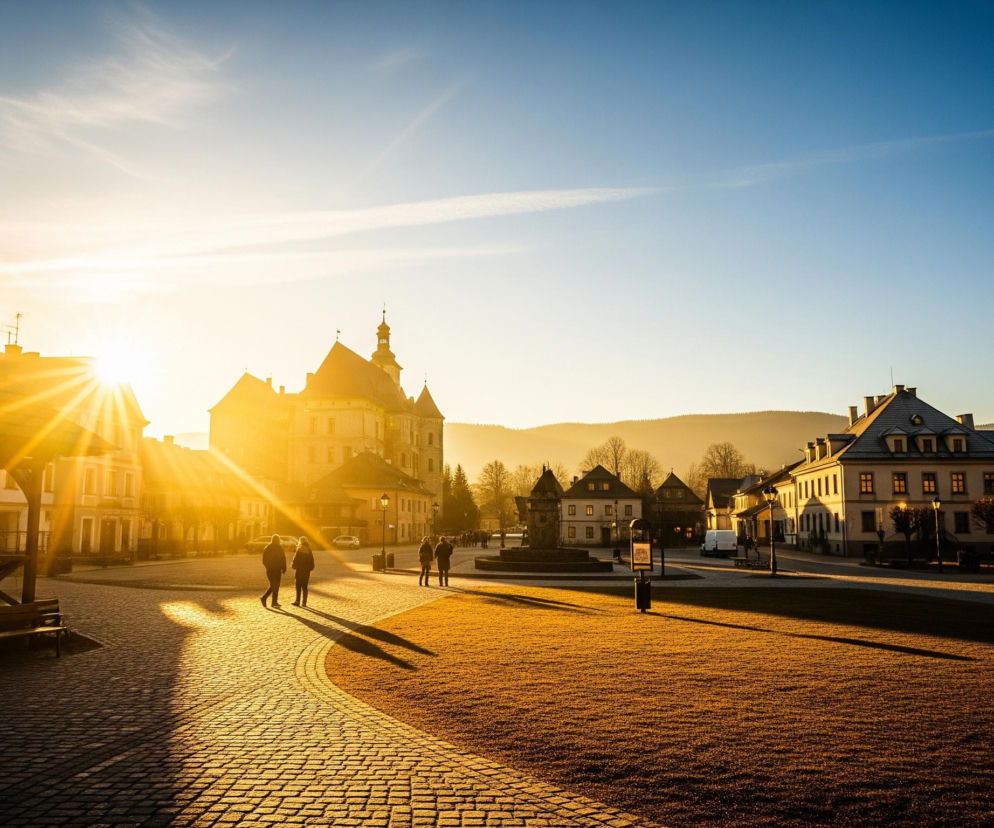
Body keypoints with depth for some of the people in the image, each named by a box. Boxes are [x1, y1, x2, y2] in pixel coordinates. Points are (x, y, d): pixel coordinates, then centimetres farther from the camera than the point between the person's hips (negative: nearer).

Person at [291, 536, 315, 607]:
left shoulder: (299, 550, -11)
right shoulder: (309, 551, 4)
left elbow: (295, 560, -10)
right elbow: (312, 561, 6)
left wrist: (293, 565, 7)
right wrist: (310, 568, 15)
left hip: (299, 570, -4)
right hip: (307, 571, 4)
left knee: (298, 587, 3)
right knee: (304, 587, 8)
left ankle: (298, 601, 2)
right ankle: (304, 602, 6)